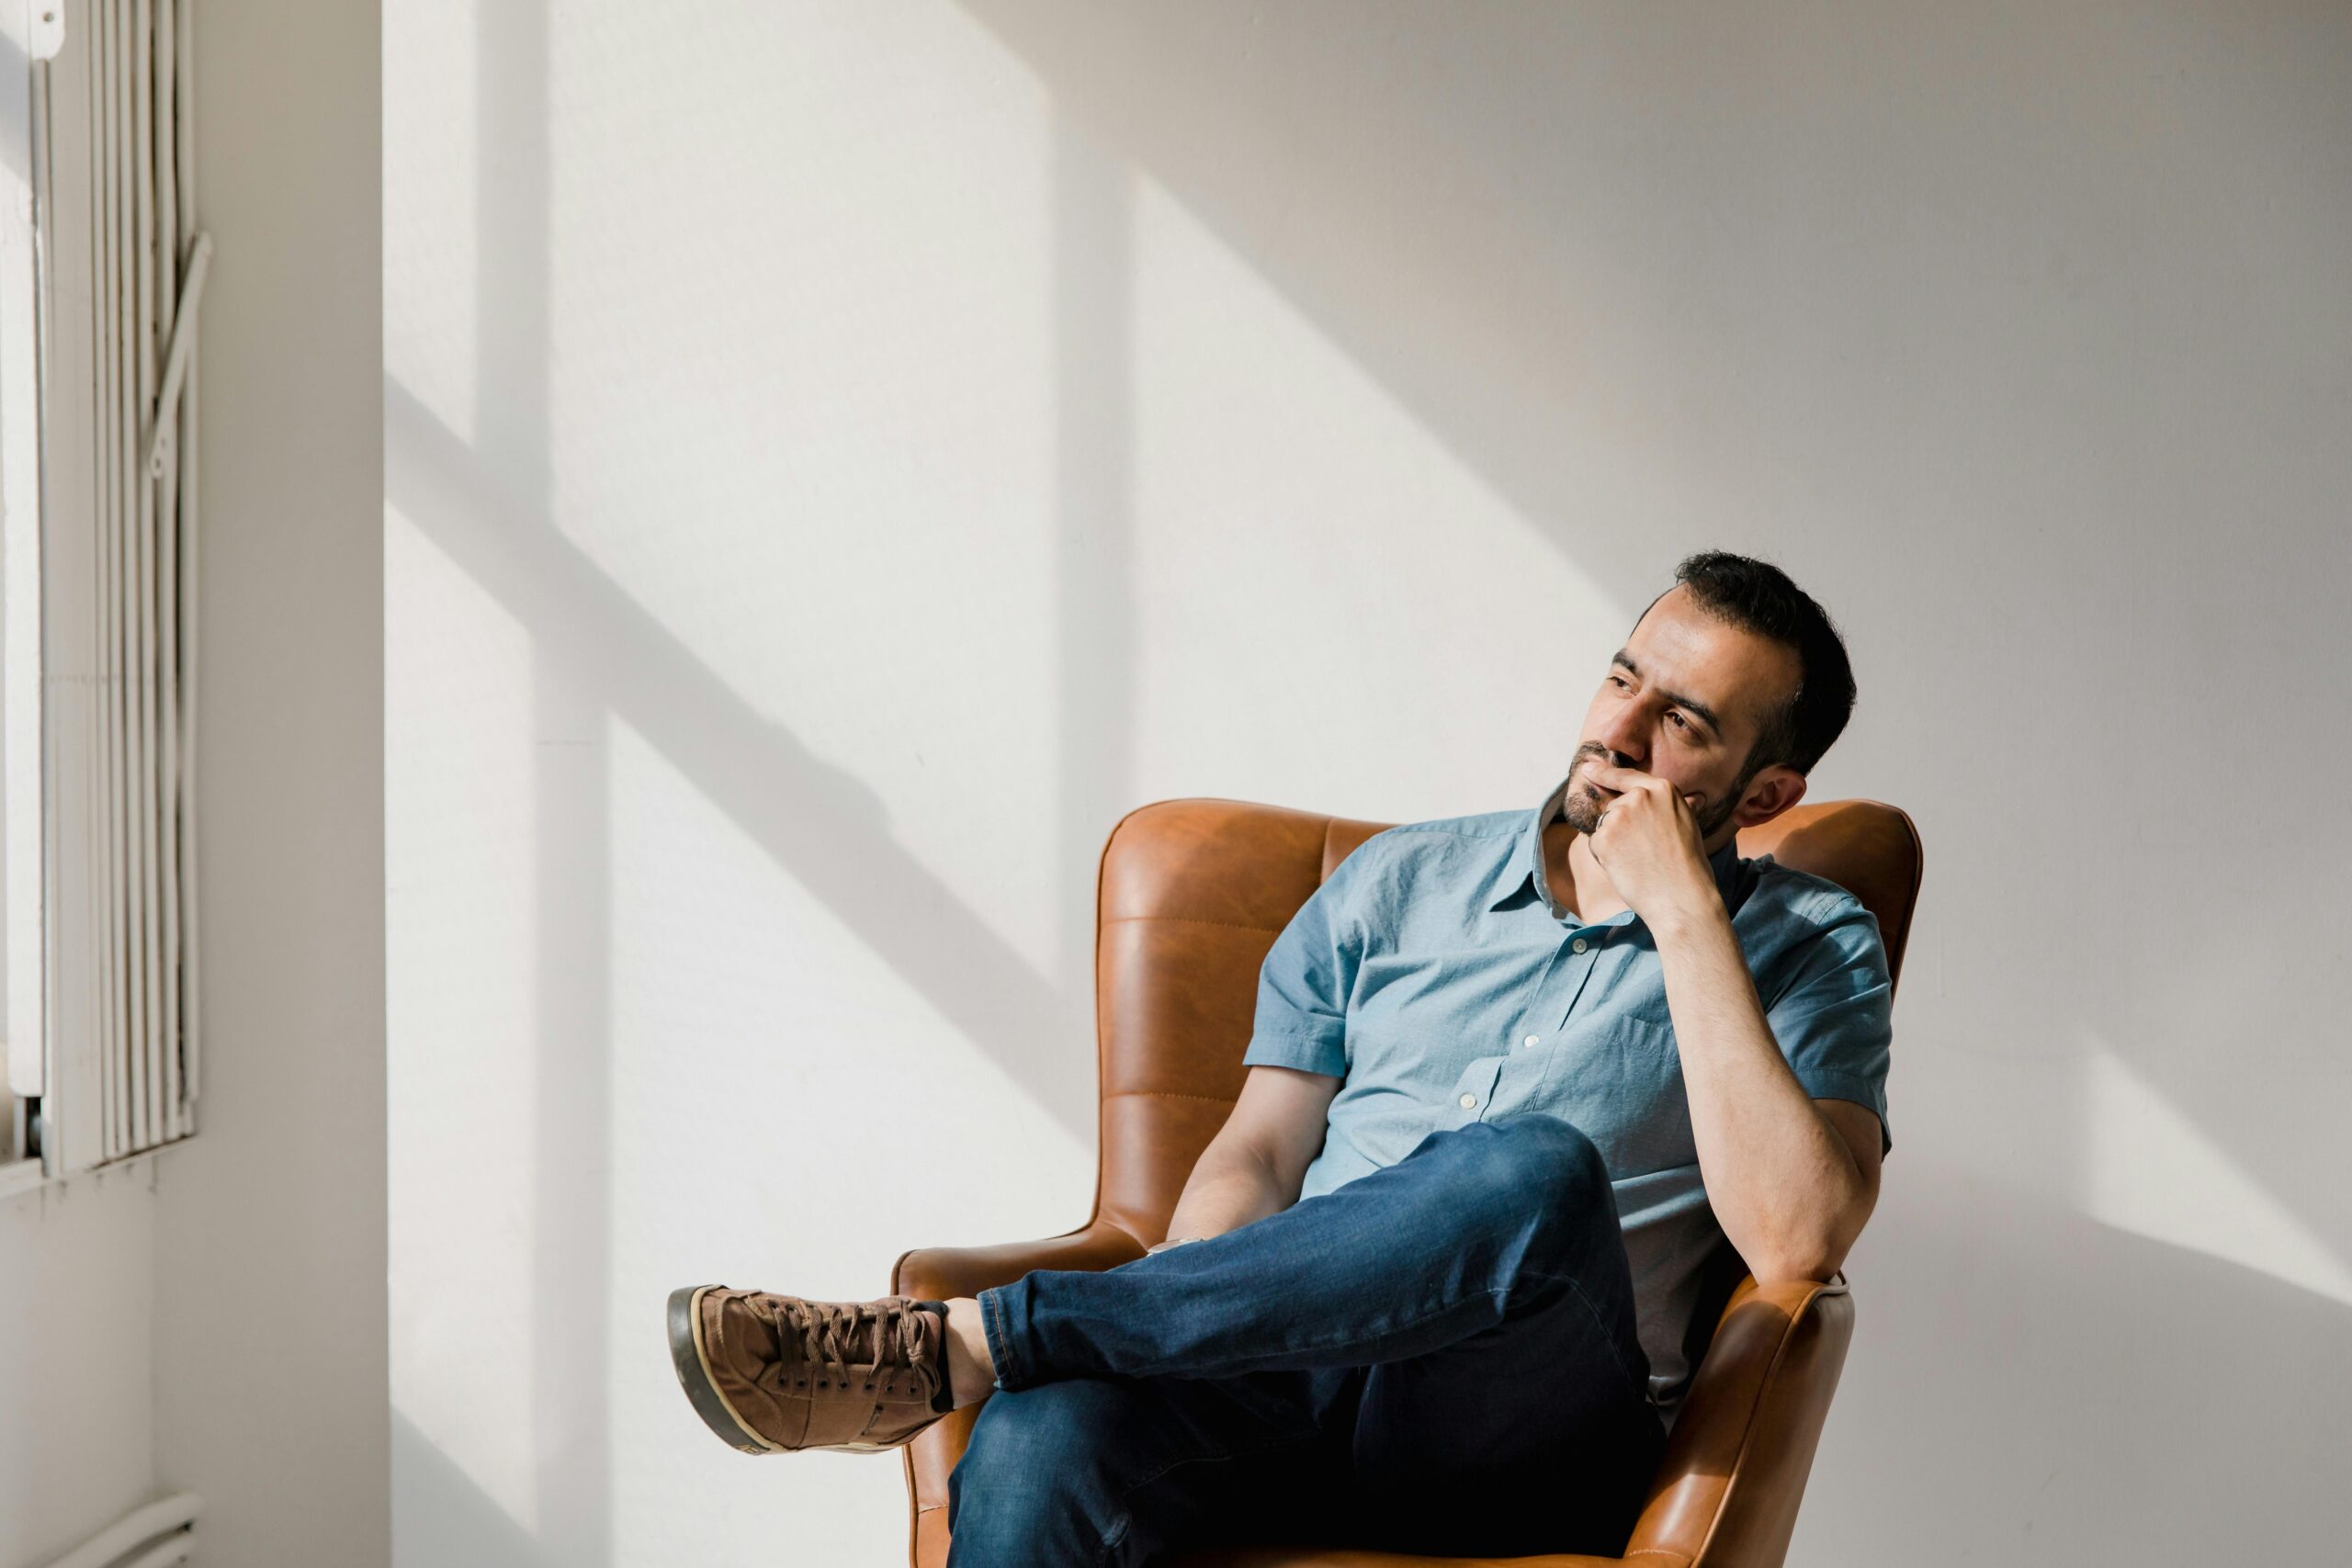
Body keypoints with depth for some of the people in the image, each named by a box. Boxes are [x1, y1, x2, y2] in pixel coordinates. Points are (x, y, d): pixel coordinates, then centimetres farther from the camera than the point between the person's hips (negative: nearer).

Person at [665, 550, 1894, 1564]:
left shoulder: (1812, 953, 8)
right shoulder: (1401, 883, 18)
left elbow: (1795, 1239, -11)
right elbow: (1256, 1159, 12)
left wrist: (1685, 915, -9)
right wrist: (1177, 1332, -10)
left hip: (1528, 1440, -2)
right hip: (1298, 1382, 2)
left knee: (1539, 1170, -37)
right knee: (1038, 1445, -34)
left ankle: (954, 1344, -31)